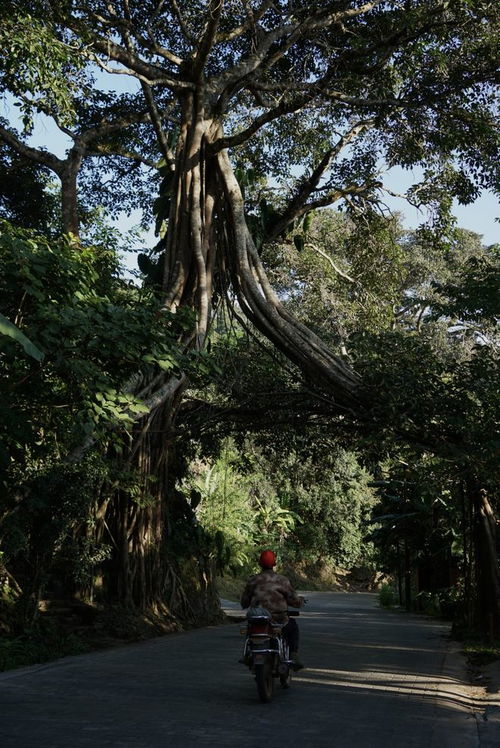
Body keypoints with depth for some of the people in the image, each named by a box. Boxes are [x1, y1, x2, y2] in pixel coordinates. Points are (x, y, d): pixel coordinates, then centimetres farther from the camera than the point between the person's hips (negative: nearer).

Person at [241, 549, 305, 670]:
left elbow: (244, 603, 6)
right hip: (279, 622, -2)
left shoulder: (253, 580, -1)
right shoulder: (282, 580, -8)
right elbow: (295, 601, -4)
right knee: (293, 626, 29)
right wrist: (301, 600, 18)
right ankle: (294, 658, 19)